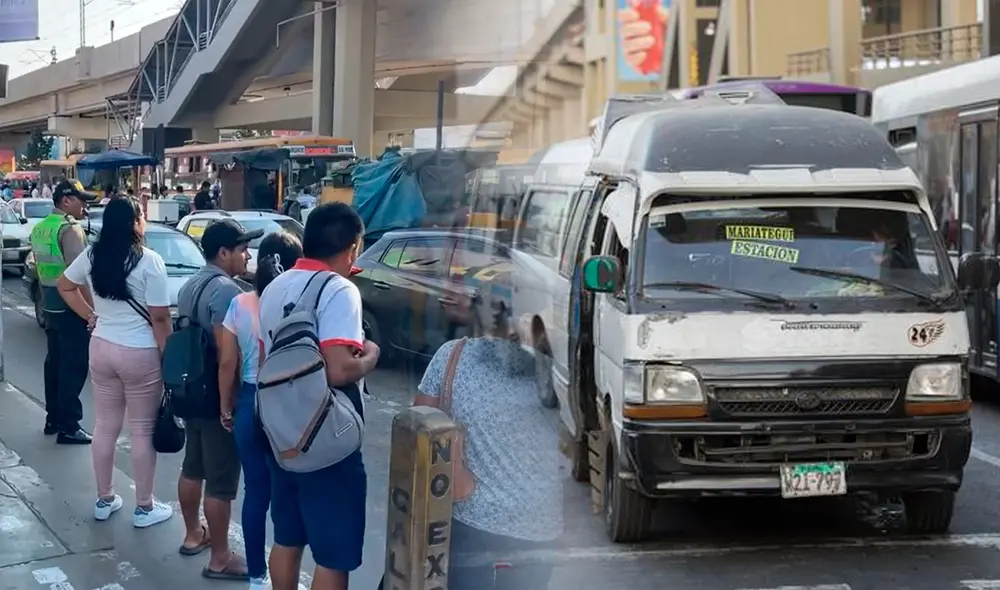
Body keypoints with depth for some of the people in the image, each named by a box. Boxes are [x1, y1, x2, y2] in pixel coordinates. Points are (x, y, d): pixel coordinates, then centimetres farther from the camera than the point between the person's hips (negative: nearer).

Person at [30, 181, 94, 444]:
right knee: (73, 366, -5)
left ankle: (53, 417, 24)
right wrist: (92, 309, -20)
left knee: (55, 361, 16)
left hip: (49, 304, 9)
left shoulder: (39, 228, 11)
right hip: (70, 306, -9)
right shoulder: (70, 228, -18)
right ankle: (68, 426, -3)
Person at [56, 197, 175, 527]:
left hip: (102, 348, 6)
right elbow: (160, 318, -17)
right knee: (143, 431, 6)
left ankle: (104, 500, 27)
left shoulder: (92, 255, 1)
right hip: (140, 354, -6)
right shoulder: (149, 261, -17)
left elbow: (65, 286, 17)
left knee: (105, 426, 16)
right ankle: (144, 508, 15)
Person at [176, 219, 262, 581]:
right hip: (218, 397, -10)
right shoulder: (225, 290, -20)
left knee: (192, 467, 21)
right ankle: (220, 559, 5)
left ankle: (193, 534, 35)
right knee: (221, 481, -2)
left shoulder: (191, 285, 10)